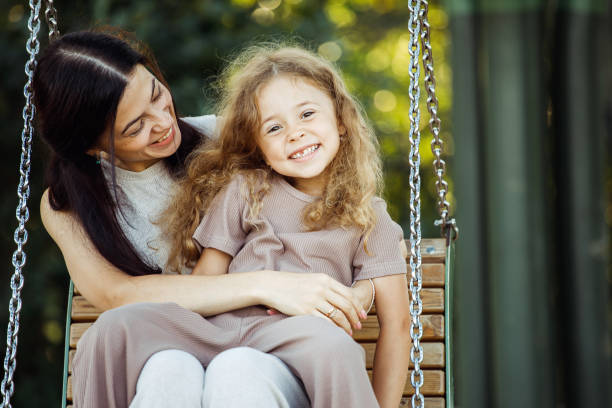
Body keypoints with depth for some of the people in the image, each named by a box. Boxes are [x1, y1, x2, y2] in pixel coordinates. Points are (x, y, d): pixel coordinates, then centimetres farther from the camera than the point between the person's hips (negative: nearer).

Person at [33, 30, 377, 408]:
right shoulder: (65, 203, 4)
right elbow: (118, 297, -15)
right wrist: (263, 285, -23)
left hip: (255, 360, 0)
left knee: (239, 373, -37)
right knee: (167, 371, -37)